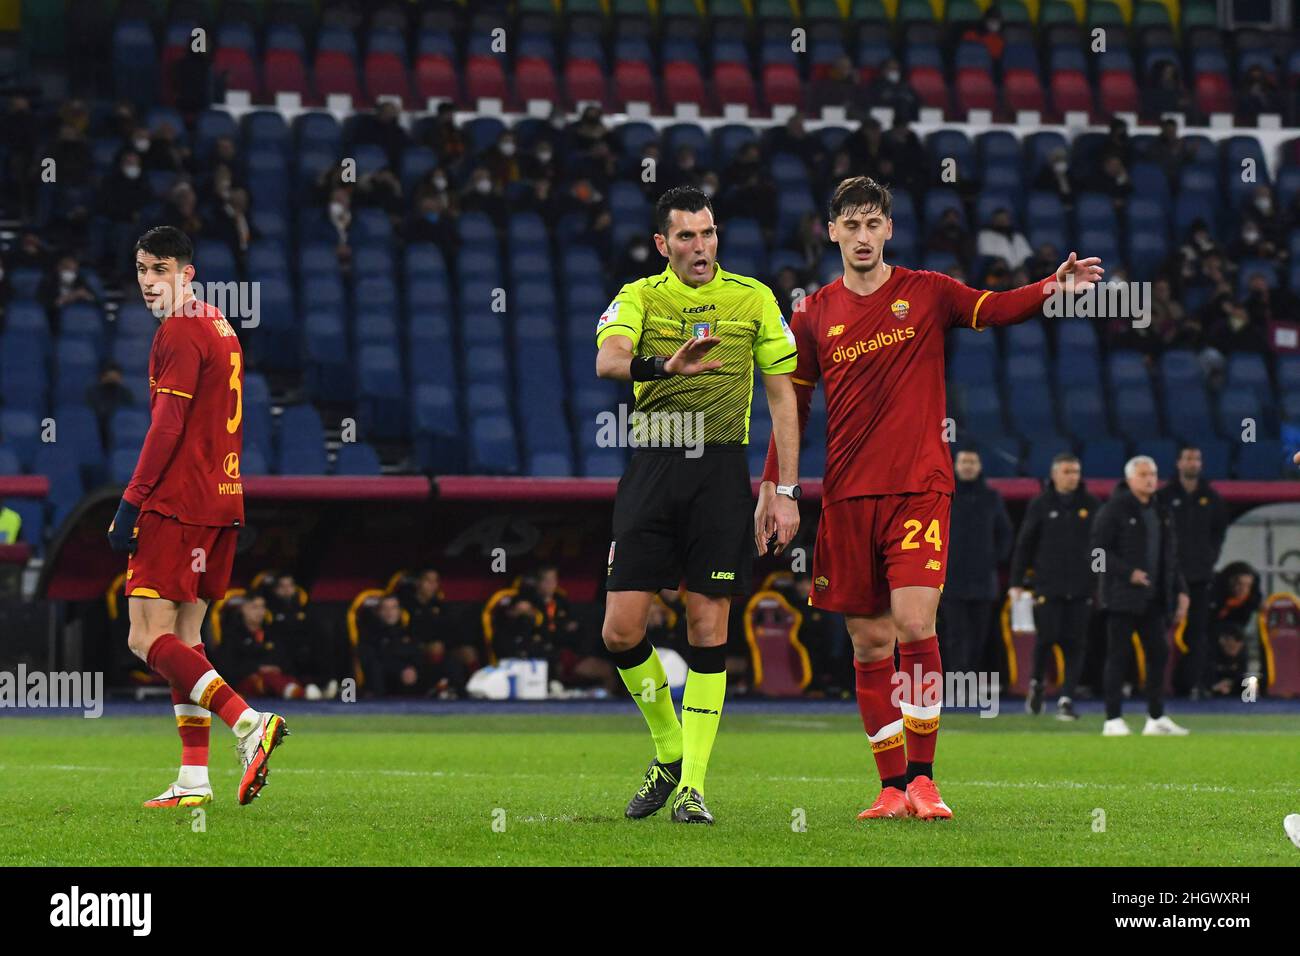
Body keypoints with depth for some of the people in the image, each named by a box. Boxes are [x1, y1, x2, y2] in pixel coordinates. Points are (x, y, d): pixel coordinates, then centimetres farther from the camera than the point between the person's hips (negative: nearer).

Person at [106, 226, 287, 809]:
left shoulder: (179, 333, -11)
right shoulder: (221, 329, 18)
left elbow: (166, 428, -17)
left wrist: (131, 504, -16)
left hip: (176, 506, -9)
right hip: (221, 503, 9)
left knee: (149, 639, -10)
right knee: (182, 640, 11)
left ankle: (248, 722, -23)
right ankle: (194, 780, 7)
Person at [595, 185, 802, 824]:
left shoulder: (754, 299, 7)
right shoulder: (640, 297, 5)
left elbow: (782, 397, 9)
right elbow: (608, 360, -16)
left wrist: (787, 491, 2)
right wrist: (666, 365, -37)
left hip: (722, 468, -1)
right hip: (652, 466, 1)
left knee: (708, 632, -3)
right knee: (621, 631, -5)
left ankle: (692, 785, 1)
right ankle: (668, 752, 17)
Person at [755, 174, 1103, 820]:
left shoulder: (926, 293, 5)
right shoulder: (814, 316, 9)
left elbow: (995, 308, -6)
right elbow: (793, 404, 15)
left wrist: (1050, 287, -25)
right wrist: (773, 484, 9)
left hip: (920, 486, -2)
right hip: (847, 495, 2)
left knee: (915, 626, -17)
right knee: (870, 643, 2)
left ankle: (922, 777, -10)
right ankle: (893, 786, 7)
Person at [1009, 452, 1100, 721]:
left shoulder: (1091, 506, 8)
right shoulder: (1040, 506, 4)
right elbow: (1024, 545, 5)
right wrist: (1016, 582, 0)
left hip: (1081, 587, 2)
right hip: (1048, 585, -2)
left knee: (1075, 644, -2)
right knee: (1048, 636, -8)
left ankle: (1066, 699, 0)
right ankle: (1036, 684, 18)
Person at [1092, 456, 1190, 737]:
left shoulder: (1161, 513, 15)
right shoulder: (1114, 509, -6)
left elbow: (1171, 556, 21)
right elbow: (1099, 549, -12)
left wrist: (1180, 590, 12)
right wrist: (1128, 573, -20)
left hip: (1153, 598, 7)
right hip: (1122, 596, -7)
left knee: (1158, 654, 5)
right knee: (1118, 656, -3)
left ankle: (1156, 719, 11)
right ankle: (1113, 720, -1)